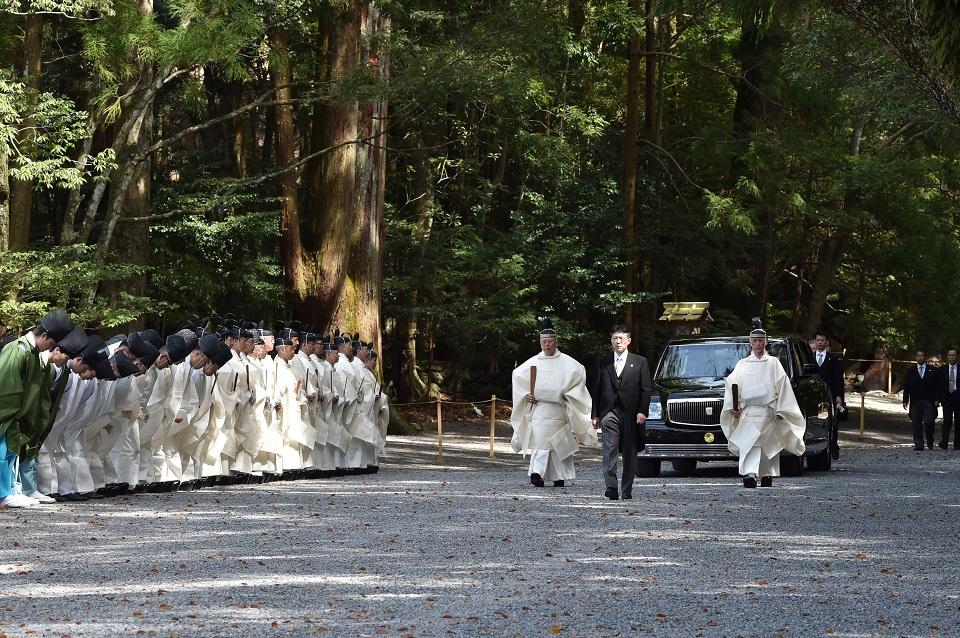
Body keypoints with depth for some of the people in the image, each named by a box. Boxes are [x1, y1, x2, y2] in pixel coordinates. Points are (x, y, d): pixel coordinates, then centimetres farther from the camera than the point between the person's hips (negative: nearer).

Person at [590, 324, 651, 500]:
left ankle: (627, 490, 11)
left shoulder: (639, 362, 7)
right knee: (610, 450, -13)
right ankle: (611, 487, -17)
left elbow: (645, 390, 4)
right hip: (609, 412, 0)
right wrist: (595, 415, 4)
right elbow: (596, 390, 11)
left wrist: (642, 411, -8)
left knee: (630, 453, 4)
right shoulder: (602, 363, 11)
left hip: (631, 413, 0)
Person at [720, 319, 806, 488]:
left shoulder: (773, 363, 11)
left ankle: (767, 475, 7)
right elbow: (731, 385, 10)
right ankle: (749, 474, -26)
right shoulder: (742, 364, 15)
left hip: (767, 412, -1)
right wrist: (732, 407, -4)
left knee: (768, 445, -4)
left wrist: (781, 410, -3)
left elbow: (782, 386, 6)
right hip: (746, 412, 1)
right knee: (748, 444, -15)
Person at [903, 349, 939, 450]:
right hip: (915, 401, 1)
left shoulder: (932, 370, 8)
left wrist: (936, 400, -4)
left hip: (929, 401, -1)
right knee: (916, 423, -2)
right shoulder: (910, 371, 11)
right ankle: (918, 444, 0)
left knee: (929, 422, -10)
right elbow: (906, 387, 8)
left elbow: (936, 386, 5)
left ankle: (930, 441, 12)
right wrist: (905, 400, 0)